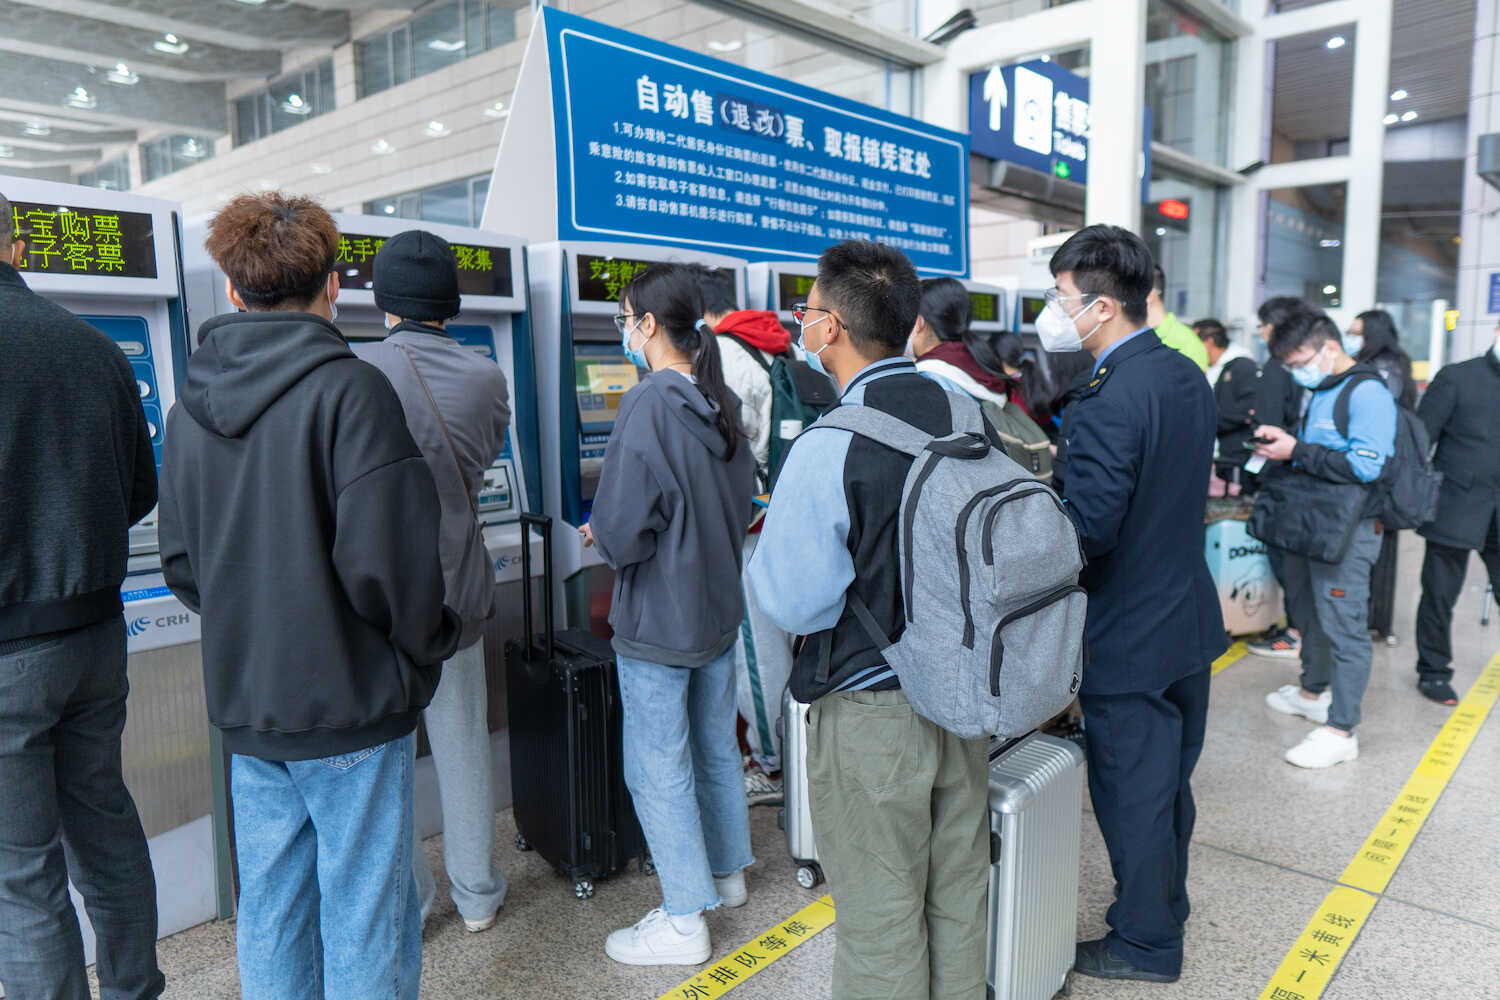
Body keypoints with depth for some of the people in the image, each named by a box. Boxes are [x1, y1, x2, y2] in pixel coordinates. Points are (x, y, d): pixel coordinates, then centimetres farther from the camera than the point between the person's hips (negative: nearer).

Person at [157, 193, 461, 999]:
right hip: (349, 701, -6)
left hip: (244, 704, 7)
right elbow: (385, 559, -22)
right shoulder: (349, 391, -16)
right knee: (364, 922, 8)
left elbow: (180, 563, 11)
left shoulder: (191, 405, 6)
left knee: (269, 911, 20)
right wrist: (425, 648, -6)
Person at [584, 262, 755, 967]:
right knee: (715, 746, 22)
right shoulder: (722, 402, 4)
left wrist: (600, 538, -3)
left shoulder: (648, 406, -21)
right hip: (719, 606, 8)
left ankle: (684, 921, 16)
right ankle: (728, 870, 39)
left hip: (659, 620, -8)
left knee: (658, 767, 4)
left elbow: (622, 531, -24)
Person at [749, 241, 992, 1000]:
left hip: (870, 716, -6)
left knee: (880, 921, 13)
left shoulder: (828, 449, -22)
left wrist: (769, 537, -2)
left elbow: (790, 603, -19)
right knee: (958, 899, 23)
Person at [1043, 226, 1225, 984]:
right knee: (1169, 779, 23)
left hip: (1129, 636, -9)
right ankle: (1166, 906, 43)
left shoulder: (1106, 405, -27)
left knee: (1132, 791, 9)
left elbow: (1087, 532, -26)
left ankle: (1146, 943, 28)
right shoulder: (1188, 378, 3)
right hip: (1188, 614, 9)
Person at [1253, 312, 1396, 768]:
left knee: (1343, 626, -4)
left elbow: (1365, 466, -25)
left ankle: (1341, 729, 2)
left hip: (1346, 532, -10)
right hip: (1307, 524, 10)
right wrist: (1282, 441, 2)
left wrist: (1296, 451, -21)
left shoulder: (1367, 394, -15)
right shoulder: (1318, 393, 13)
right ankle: (1312, 692, 40)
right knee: (1309, 614, 22)